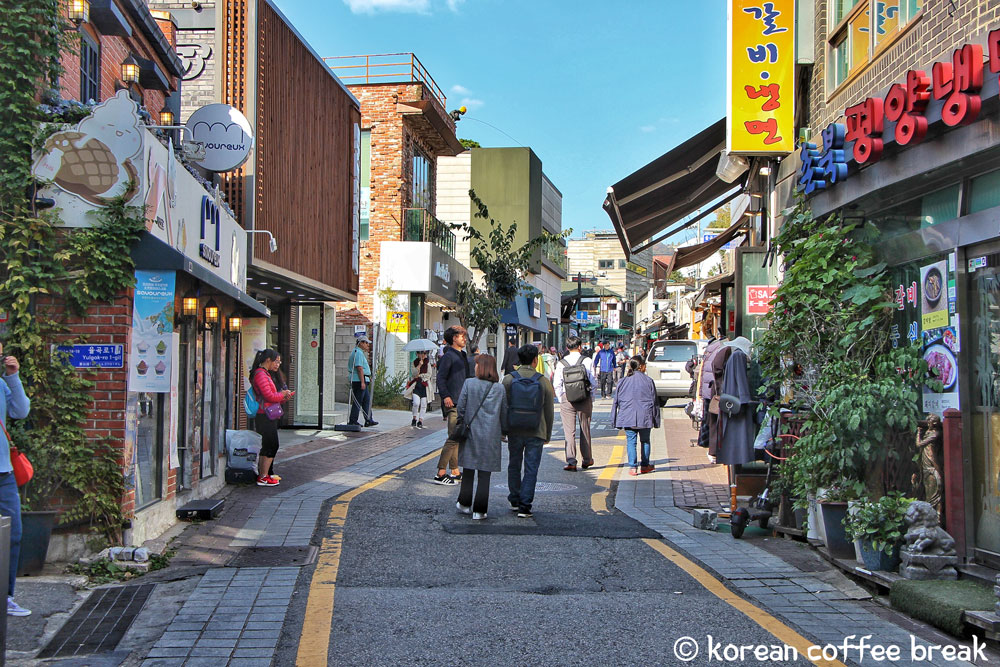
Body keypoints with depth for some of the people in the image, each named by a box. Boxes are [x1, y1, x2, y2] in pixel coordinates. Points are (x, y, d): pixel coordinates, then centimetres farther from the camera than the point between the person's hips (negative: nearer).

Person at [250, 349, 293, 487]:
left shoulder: (265, 374, 18)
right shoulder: (260, 374, -15)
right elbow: (269, 396, -21)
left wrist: (283, 398, 7)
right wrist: (283, 394, -6)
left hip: (268, 417, 10)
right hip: (265, 417, -10)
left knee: (267, 447, 12)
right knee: (271, 446, -7)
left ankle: (263, 475, 17)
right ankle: (263, 477, -3)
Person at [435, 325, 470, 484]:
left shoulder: (463, 356, 19)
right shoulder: (449, 356, -9)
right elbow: (441, 378, -14)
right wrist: (446, 396, -23)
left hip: (462, 402, 9)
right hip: (453, 403, -9)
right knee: (454, 437, -13)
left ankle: (455, 472, 18)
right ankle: (441, 473, -10)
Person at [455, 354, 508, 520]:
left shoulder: (469, 383, -5)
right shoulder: (500, 388, 1)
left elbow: (460, 407, -5)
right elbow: (504, 413, 7)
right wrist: (504, 431, 20)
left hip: (471, 432, -1)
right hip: (490, 436, 1)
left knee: (468, 470, 14)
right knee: (484, 473, 4)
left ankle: (465, 504, 20)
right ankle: (479, 510, 4)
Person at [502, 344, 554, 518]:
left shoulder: (508, 379, -4)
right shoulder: (543, 381, -5)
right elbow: (549, 411, 0)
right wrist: (547, 434, 11)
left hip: (514, 431, 1)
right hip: (536, 433, -1)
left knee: (514, 466, 17)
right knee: (531, 469, 2)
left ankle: (515, 501, 26)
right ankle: (524, 506, -2)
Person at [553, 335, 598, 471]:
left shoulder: (561, 363, -2)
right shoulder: (587, 361, -4)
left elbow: (557, 385, -3)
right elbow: (594, 382, -4)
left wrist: (562, 400, 8)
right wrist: (591, 398, 8)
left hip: (567, 400, 0)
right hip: (585, 399, 0)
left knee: (569, 431, 2)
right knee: (585, 430, 15)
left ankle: (571, 461, -7)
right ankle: (587, 459, 27)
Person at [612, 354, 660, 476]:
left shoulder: (623, 381, 3)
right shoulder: (648, 381, -3)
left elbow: (616, 401, 7)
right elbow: (654, 401, 1)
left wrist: (614, 419, 15)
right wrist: (656, 419, 10)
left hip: (628, 417, 1)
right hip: (645, 417, -1)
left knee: (631, 441, 3)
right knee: (645, 440, 14)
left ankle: (632, 467, -5)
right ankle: (645, 465, 21)